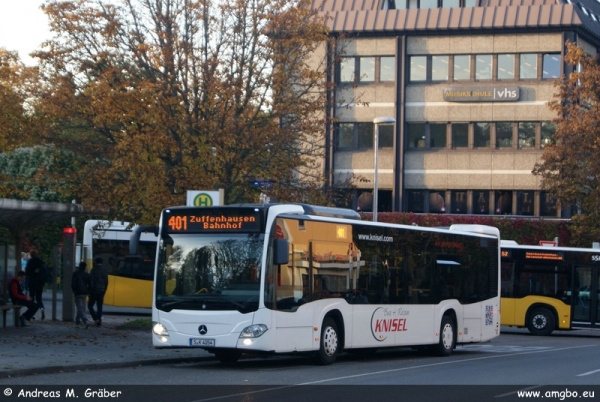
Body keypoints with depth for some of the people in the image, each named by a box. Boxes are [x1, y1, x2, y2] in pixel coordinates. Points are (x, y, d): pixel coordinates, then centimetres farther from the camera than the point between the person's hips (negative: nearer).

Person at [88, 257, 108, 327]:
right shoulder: (104, 270, 7)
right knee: (99, 307, 9)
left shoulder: (94, 270, -10)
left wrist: (90, 291, -8)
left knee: (90, 305, 5)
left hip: (94, 290, -5)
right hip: (102, 291, 5)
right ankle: (99, 321, 5)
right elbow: (106, 282, 11)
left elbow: (91, 281, -14)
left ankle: (95, 319, -11)